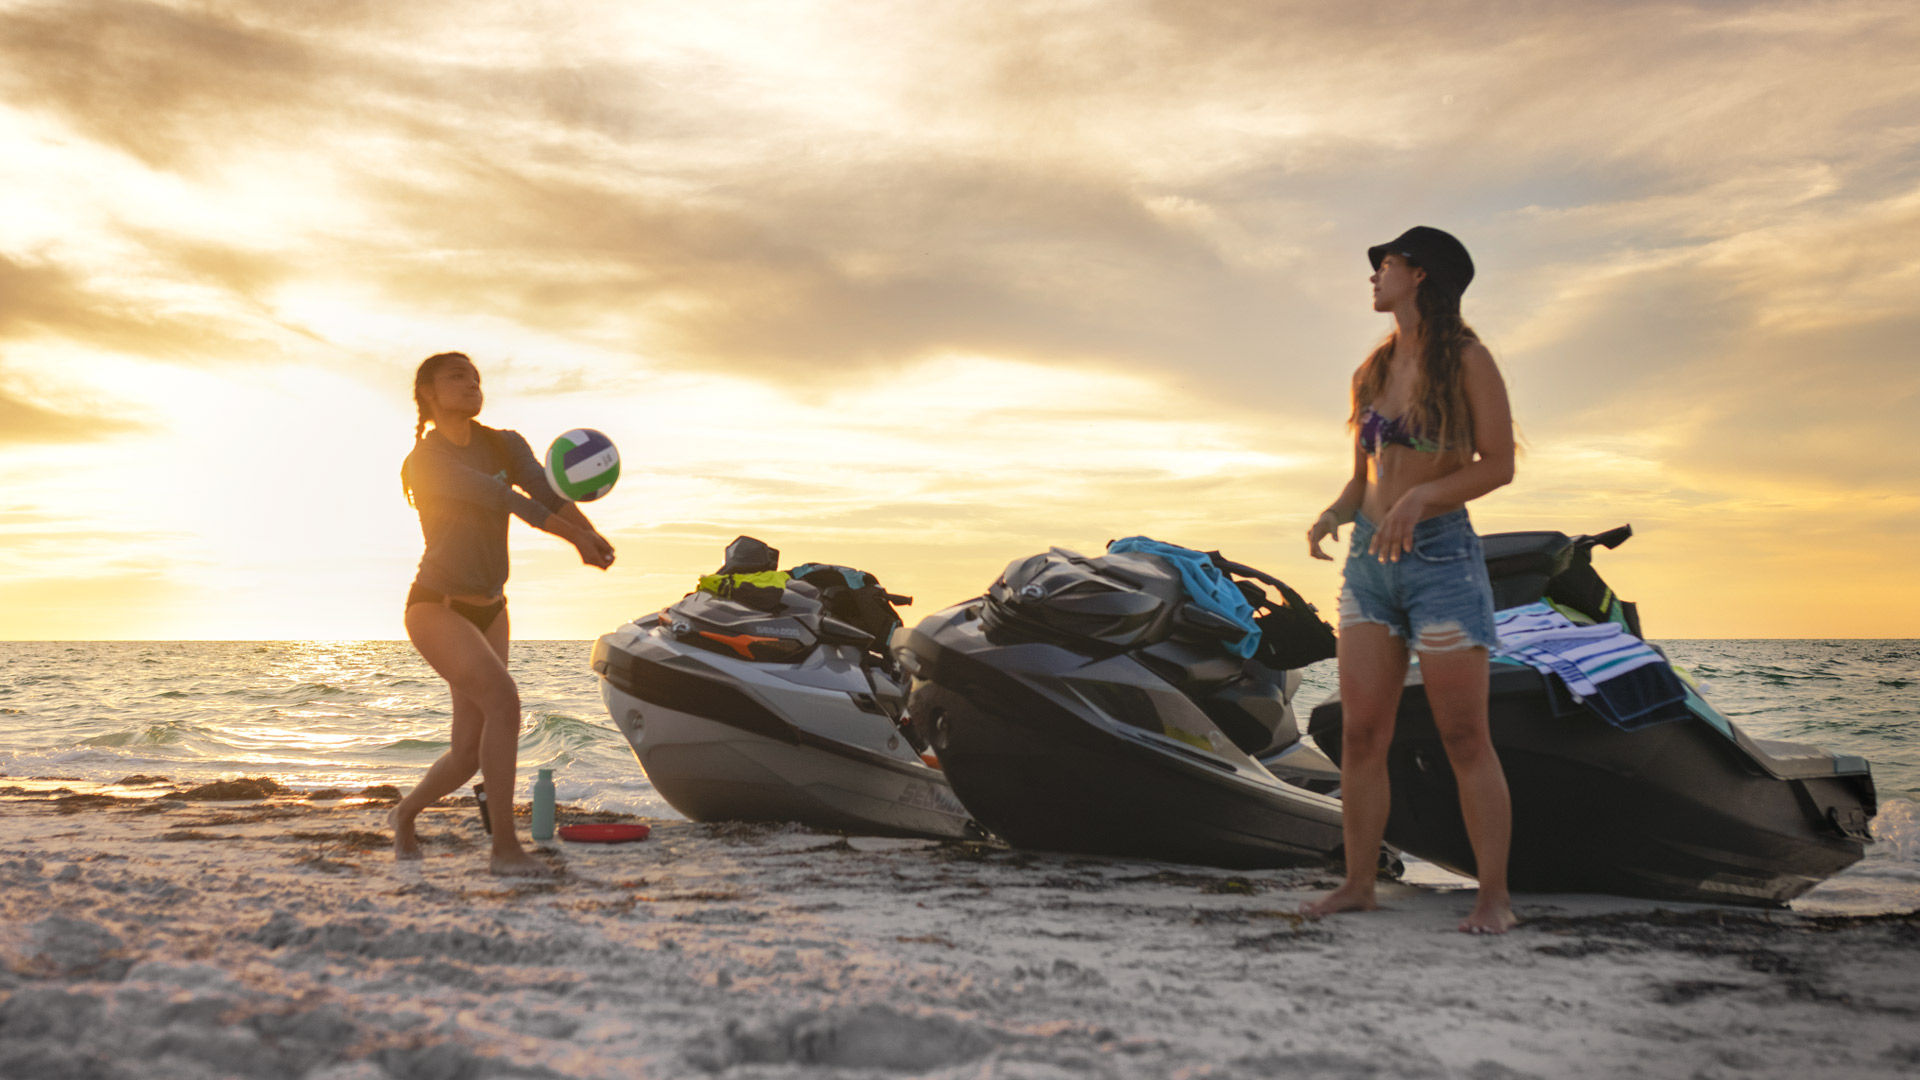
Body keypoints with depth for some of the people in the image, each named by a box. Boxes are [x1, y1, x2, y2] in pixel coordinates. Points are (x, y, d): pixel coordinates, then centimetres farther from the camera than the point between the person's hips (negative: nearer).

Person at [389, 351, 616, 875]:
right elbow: (504, 498, -26)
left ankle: (406, 812, 36)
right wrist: (576, 536, -31)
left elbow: (545, 491, -14)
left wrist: (592, 535, -33)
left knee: (468, 755, 4)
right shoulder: (425, 460, -15)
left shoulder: (505, 445, 4)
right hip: (436, 609, -6)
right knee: (505, 701, -28)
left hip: (487, 611, 6)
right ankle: (505, 846, -20)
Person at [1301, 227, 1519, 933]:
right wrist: (1332, 515, -1)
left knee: (1464, 738, -4)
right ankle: (1358, 884, 9)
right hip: (1369, 560, 6)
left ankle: (1494, 897, 2)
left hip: (1440, 557, -6)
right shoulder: (1371, 374, 14)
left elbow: (1500, 464, -7)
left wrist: (1421, 496, -19)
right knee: (1360, 732, 2)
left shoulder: (1467, 361, -3)